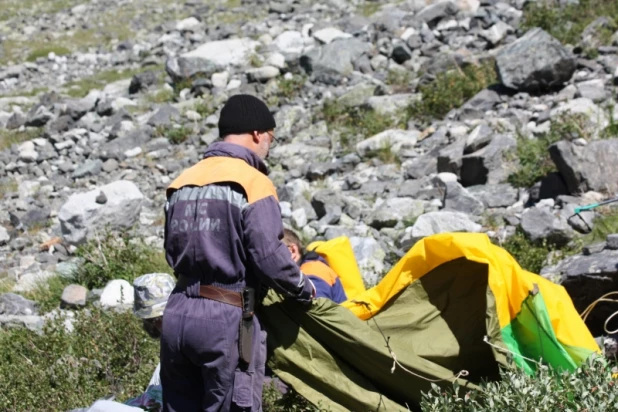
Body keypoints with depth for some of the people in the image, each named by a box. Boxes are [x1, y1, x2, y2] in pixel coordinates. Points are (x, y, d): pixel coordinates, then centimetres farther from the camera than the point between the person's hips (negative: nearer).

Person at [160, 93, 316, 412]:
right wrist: (305, 291, 3)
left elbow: (173, 253, 15)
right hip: (226, 320, -7)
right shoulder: (253, 183, -10)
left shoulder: (182, 182, 12)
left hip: (177, 314, 7)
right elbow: (270, 258, -14)